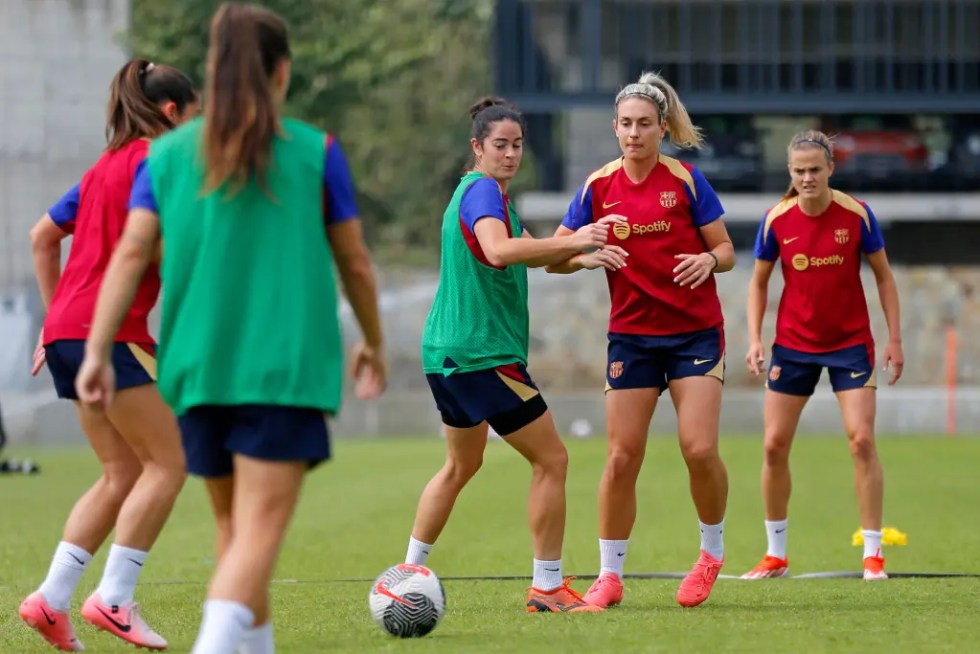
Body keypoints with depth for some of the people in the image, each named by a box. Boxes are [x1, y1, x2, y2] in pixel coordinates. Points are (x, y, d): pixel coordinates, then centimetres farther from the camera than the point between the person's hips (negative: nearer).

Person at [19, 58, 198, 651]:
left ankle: (51, 601, 5)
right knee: (169, 464, -7)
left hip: (68, 332, 10)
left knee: (125, 474, 11)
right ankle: (115, 599, -11)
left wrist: (55, 317, 27)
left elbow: (43, 236, 27)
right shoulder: (155, 159, -5)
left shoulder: (107, 165, 22)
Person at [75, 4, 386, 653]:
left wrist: (97, 350, -4)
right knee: (259, 528, -13)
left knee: (234, 525, 18)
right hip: (287, 368, -4)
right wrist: (374, 344, 24)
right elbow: (355, 263, 9)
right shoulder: (316, 152, 2)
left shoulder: (168, 154, 8)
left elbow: (132, 253, -2)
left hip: (199, 367, 4)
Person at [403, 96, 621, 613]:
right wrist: (571, 241, -37)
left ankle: (410, 571, 25)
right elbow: (498, 250, -34)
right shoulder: (482, 191, -15)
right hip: (483, 352, -11)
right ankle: (547, 586, -2)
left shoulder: (491, 192, 18)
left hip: (447, 352, 11)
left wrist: (581, 249, 0)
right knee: (551, 459, -4)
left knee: (461, 465, 23)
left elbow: (528, 253, 17)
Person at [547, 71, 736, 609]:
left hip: (696, 331, -2)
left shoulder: (685, 180, -5)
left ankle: (713, 550, 11)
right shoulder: (598, 187, 1)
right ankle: (609, 575, 9)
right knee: (621, 457, -3)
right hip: (632, 336, 2)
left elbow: (725, 250, 0)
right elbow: (556, 256, 4)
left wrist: (708, 260, -23)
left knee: (699, 448, -13)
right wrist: (587, 257, -18)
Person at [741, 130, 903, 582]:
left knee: (861, 440, -12)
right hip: (793, 345, 2)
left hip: (850, 342, -2)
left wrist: (894, 338, -3)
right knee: (774, 446, 0)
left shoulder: (856, 215, -11)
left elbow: (883, 276, 0)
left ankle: (873, 555, -3)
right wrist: (754, 337, -5)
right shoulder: (776, 221, -7)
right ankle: (775, 554, 14)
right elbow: (759, 282, 5)